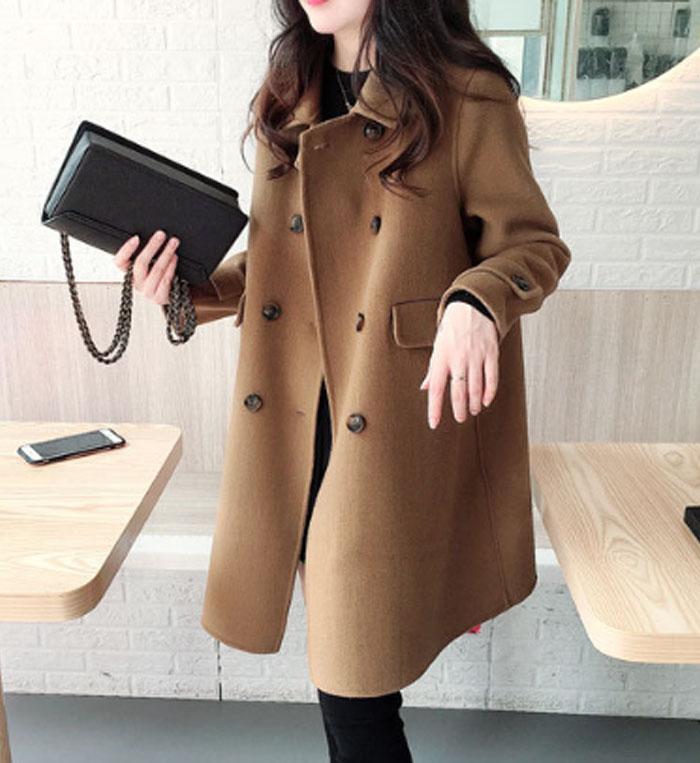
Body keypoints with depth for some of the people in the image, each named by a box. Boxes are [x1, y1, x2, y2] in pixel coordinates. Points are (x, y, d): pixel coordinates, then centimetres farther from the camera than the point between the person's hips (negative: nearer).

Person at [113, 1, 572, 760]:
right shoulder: (286, 98, 11)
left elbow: (533, 242, -3)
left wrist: (475, 301, -24)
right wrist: (189, 288, -3)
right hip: (306, 409, 5)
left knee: (357, 662, 0)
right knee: (334, 617, 17)